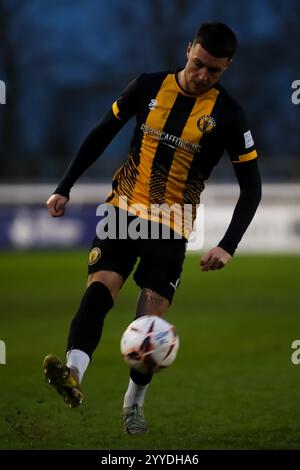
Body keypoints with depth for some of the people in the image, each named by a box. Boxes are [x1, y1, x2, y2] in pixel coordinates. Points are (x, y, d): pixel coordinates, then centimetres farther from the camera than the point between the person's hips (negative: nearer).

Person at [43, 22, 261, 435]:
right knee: (98, 289, -22)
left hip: (171, 229, -1)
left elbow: (251, 186, -4)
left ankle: (134, 403, 17)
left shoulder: (227, 116, -7)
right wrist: (64, 188, 6)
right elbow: (101, 135, 9)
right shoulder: (149, 86, -1)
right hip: (123, 211, 1)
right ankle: (73, 374, -42)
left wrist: (228, 246, -14)